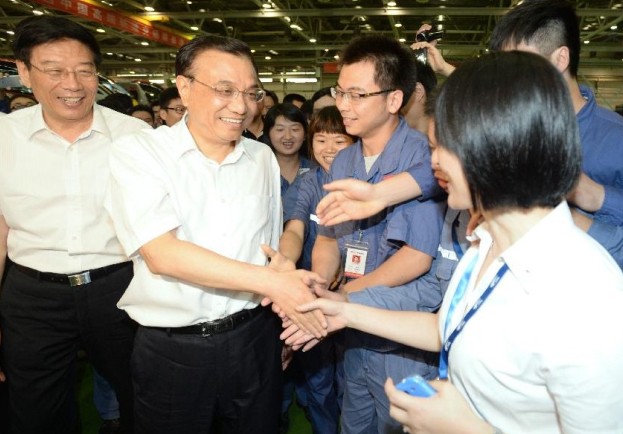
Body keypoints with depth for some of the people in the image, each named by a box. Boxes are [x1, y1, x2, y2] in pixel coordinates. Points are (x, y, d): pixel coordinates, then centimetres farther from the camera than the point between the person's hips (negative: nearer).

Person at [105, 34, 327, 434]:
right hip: (173, 349, -3)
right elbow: (160, 254, -22)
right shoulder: (137, 153, -10)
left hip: (256, 338, 4)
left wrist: (283, 330, 9)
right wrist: (271, 282, -25)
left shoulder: (263, 157, 4)